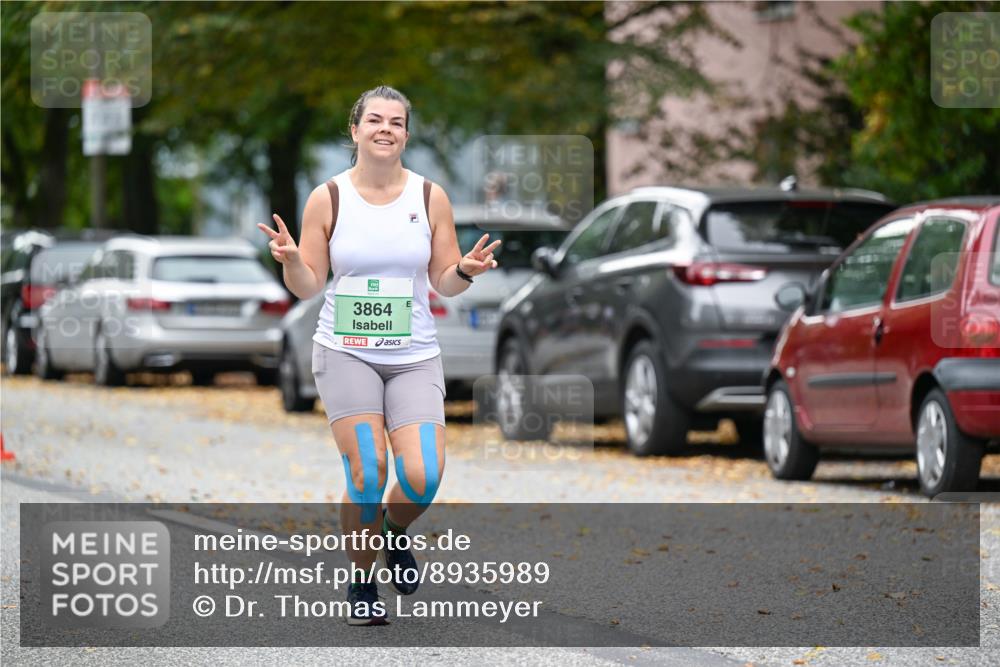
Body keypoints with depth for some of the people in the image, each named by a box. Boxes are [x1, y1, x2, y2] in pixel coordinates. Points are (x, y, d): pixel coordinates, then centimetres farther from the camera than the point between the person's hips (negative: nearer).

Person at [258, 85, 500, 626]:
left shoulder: (430, 197, 3)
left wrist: (465, 272, -13)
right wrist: (290, 260, -19)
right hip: (345, 353, -1)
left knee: (422, 478, -14)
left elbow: (444, 282, 9)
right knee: (366, 475, -13)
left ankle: (395, 535, 22)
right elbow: (307, 286, 2)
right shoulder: (327, 199, -1)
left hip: (415, 357, 2)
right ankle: (361, 583, 11)